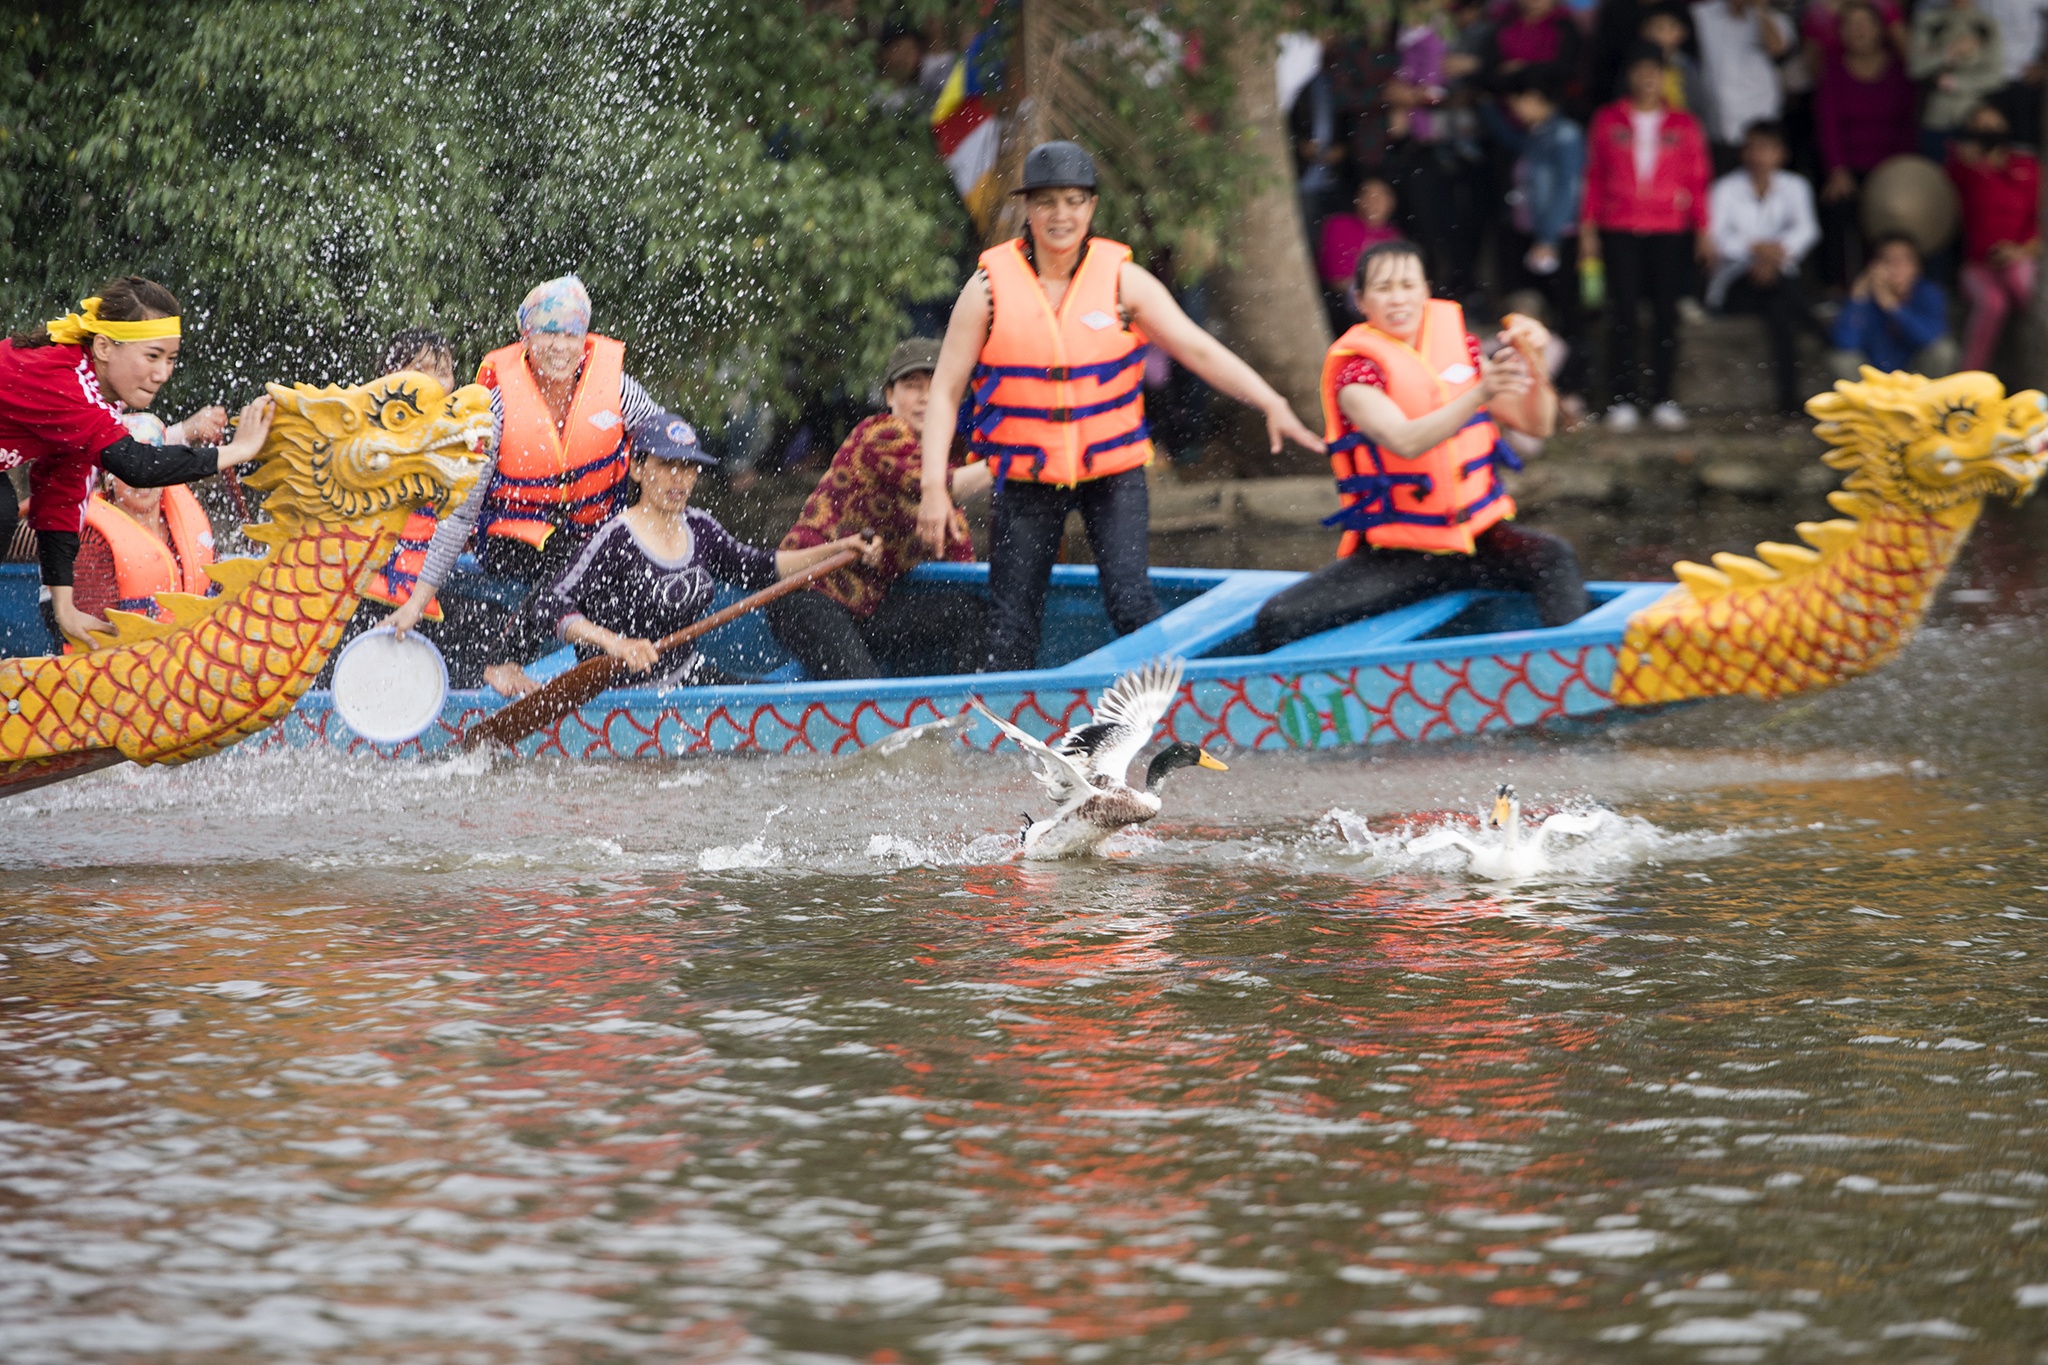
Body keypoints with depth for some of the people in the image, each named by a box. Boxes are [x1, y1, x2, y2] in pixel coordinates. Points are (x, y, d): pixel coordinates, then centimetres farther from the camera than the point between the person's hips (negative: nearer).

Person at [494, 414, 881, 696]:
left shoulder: (698, 530, 5)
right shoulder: (615, 541, -17)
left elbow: (754, 568, 20)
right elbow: (549, 607, -23)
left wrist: (838, 550, 12)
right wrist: (613, 643, -37)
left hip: (688, 675, 8)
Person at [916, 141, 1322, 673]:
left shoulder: (1121, 279, -6)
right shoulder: (991, 286, -7)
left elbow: (1198, 349, -11)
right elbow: (944, 390, -5)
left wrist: (1271, 404, -24)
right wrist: (934, 486, -13)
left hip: (1114, 472, 0)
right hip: (1027, 479, 0)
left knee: (1131, 604, -15)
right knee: (1011, 627, 2)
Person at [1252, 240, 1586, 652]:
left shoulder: (1454, 343, 5)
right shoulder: (1355, 366, -9)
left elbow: (1537, 425, 6)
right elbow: (1405, 441, -29)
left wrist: (1534, 364, -15)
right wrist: (1481, 393, -43)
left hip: (1479, 537, 2)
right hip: (1396, 554, -2)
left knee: (1555, 560, -29)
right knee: (1279, 622, -19)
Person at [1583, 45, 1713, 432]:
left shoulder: (1684, 125, 10)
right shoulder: (1607, 121, 10)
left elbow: (1697, 180, 10)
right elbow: (1594, 177, 11)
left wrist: (1702, 228, 4)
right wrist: (1588, 226, 5)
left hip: (1670, 230, 0)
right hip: (1620, 230, 0)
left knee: (1666, 312, -1)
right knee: (1623, 310, -4)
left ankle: (1662, 399, 4)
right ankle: (1624, 398, -1)